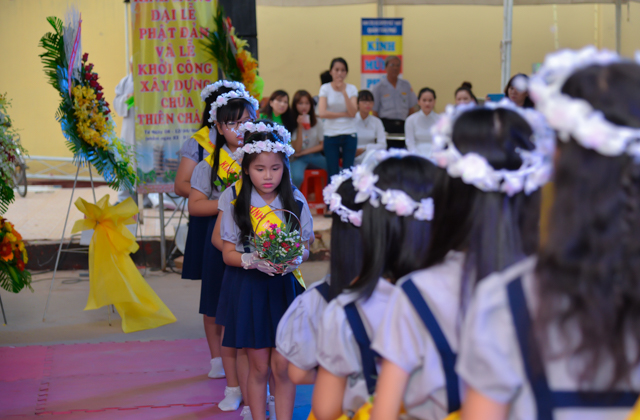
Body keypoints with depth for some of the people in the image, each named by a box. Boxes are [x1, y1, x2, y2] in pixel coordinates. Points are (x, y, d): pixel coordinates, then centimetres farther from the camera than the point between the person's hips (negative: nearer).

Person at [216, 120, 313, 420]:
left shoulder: (295, 200, 0)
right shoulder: (234, 199, -4)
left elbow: (305, 247, 3)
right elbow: (228, 253, -3)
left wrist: (295, 259, -19)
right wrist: (252, 260, -23)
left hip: (285, 286, 1)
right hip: (248, 287, -1)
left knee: (282, 367, 0)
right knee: (258, 367, 5)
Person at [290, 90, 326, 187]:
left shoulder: (317, 122, 3)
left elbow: (321, 145, 7)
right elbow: (297, 149, -13)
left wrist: (303, 152, -5)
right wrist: (300, 127, -21)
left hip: (314, 156, 4)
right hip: (298, 158, -4)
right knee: (297, 177, -37)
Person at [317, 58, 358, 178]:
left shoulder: (351, 89, 4)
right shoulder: (325, 89, -1)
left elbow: (353, 113, -10)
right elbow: (322, 113, -12)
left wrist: (344, 92, -15)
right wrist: (344, 114, -9)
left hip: (349, 135, 1)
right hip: (330, 135, -1)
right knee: (332, 173, 0)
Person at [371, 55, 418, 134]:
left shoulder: (406, 85, 11)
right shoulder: (379, 87, 3)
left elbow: (411, 109, 13)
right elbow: (375, 111, 3)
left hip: (403, 125, 2)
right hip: (386, 124, -2)